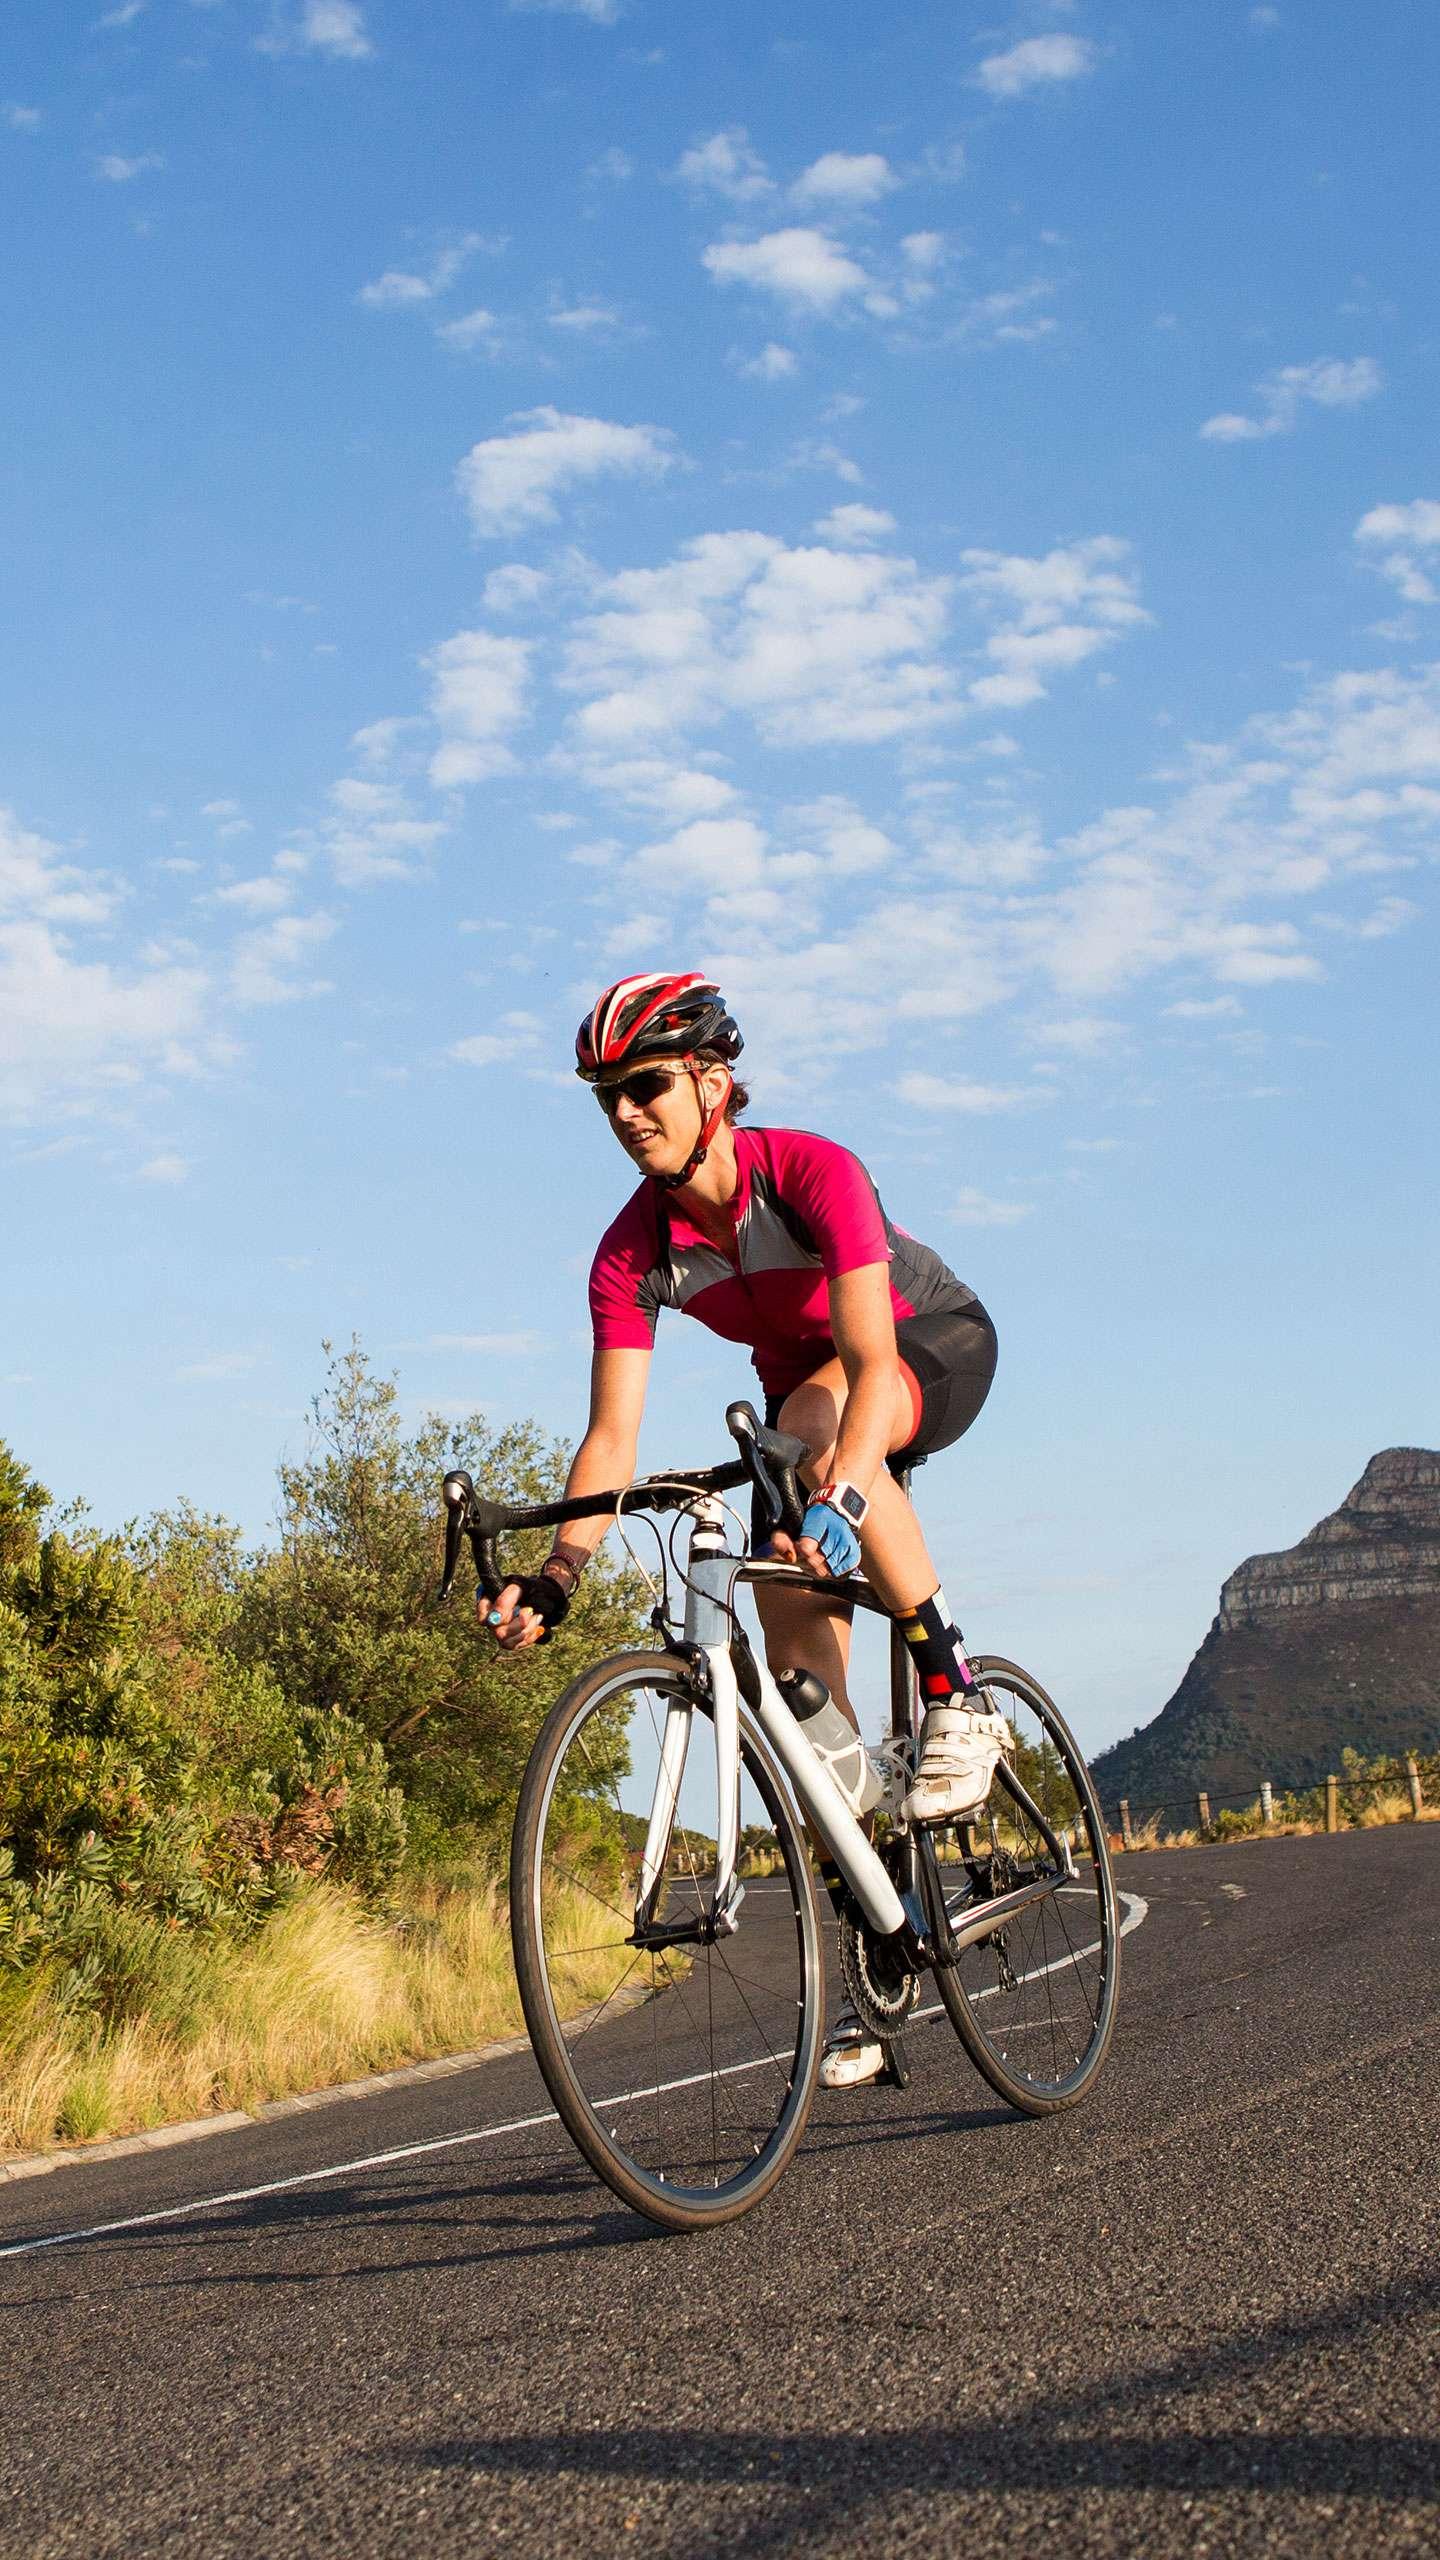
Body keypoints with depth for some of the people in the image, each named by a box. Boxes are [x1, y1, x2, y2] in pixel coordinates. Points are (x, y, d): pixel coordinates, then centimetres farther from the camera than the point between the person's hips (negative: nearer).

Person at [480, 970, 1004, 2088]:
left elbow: (870, 1358, -44)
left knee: (813, 1408, -40)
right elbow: (612, 1435, -22)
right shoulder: (633, 1250, -19)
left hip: (937, 1353, -5)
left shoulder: (811, 1170, -33)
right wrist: (555, 1578, -37)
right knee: (798, 1652, -8)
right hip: (800, 1392, 5)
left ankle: (956, 1693, -26)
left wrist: (839, 1494, -61)